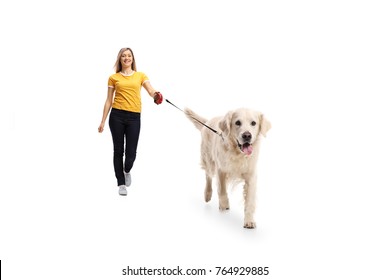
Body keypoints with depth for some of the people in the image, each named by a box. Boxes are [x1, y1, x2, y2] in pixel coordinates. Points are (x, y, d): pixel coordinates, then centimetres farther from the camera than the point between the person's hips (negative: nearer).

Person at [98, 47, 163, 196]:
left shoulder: (141, 76, 10)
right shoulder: (113, 77, 8)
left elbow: (151, 91, -5)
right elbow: (109, 101, 9)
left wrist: (156, 95, -29)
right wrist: (103, 121, 5)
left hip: (134, 117, 0)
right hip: (117, 116, 0)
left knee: (131, 152, -2)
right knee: (118, 150, 3)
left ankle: (127, 171, 33)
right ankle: (121, 183, 15)